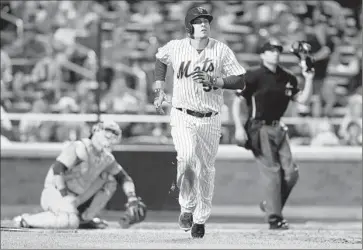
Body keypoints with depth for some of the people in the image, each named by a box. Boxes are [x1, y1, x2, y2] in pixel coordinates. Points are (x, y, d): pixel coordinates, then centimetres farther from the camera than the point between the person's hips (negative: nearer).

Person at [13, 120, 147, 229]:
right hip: (54, 192, -8)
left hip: (77, 198, 8)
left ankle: (85, 218, 3)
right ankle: (26, 220, -18)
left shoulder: (107, 158, 6)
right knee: (71, 221, -37)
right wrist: (65, 197, -28)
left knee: (110, 181, 5)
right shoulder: (79, 148, -17)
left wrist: (132, 199, -4)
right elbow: (57, 169, -26)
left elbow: (124, 178, 13)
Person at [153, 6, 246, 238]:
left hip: (210, 119, 1)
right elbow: (160, 58, 21)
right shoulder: (175, 47, -2)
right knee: (187, 157, -25)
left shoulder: (221, 50, -6)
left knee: (205, 169, 5)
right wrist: (159, 90, 14)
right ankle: (187, 207, -5)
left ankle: (201, 219, 22)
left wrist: (212, 80, -20)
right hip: (183, 116, -1)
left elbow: (240, 82, -7)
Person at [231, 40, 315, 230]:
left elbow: (302, 99, 10)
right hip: (259, 129, -6)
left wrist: (309, 79, -1)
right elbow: (237, 102, -7)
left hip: (278, 129, 6)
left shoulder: (287, 78, 11)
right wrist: (239, 127, -17)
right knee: (272, 171, -11)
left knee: (291, 172, -1)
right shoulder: (254, 76, -6)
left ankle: (270, 205, 20)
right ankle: (274, 218, -7)